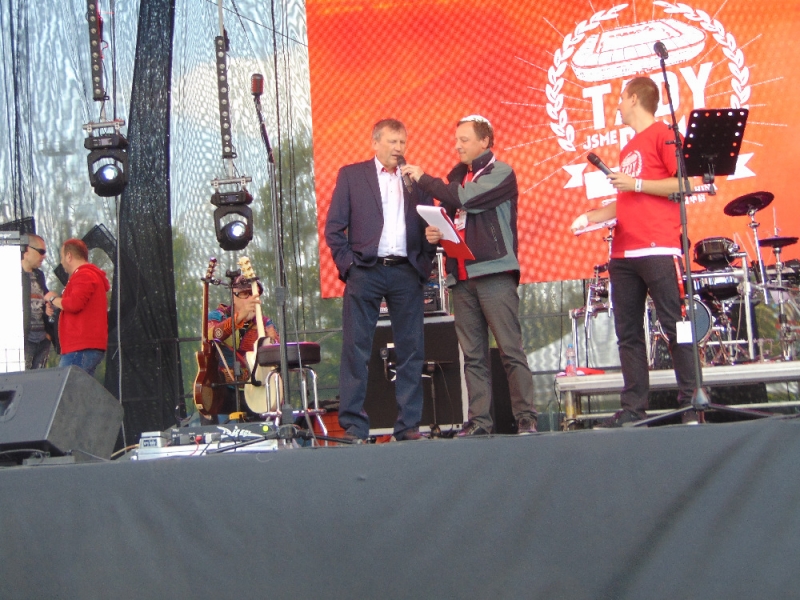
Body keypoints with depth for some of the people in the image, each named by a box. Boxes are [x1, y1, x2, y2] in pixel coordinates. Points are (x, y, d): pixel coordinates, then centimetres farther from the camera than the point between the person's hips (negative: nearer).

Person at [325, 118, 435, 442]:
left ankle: (409, 425, 9)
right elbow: (334, 227, 5)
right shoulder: (351, 175, 9)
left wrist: (425, 263, -3)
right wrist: (347, 264, -5)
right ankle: (353, 426, 1)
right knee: (355, 350, -3)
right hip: (365, 270, -2)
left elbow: (429, 224, 13)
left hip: (406, 272, 3)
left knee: (412, 351, 2)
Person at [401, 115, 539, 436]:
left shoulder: (501, 173, -1)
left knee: (511, 350, -7)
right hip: (462, 276, 6)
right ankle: (478, 419, 6)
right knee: (473, 355, 4)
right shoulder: (456, 176, 20)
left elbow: (465, 199, -14)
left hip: (494, 273, -6)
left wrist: (423, 179, -4)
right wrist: (434, 232, 2)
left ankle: (526, 417, -4)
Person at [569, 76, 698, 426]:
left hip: (658, 248, -9)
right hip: (623, 252, 9)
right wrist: (590, 217, 17)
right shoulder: (627, 150, 24)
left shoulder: (662, 135, 0)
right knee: (628, 332, 5)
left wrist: (636, 184, -12)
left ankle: (691, 405, -5)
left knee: (675, 326, -8)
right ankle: (633, 409, 8)